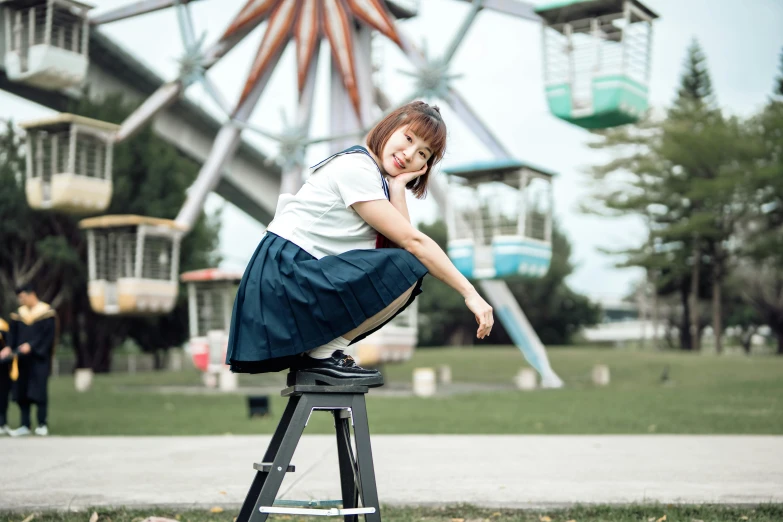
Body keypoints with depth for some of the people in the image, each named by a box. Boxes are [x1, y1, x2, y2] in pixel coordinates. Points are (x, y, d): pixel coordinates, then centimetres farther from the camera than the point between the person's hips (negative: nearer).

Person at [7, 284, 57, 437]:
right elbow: (13, 335, 7)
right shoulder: (19, 314, 11)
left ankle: (42, 424, 2)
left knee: (39, 389, -5)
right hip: (22, 359, 5)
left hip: (39, 358, -5)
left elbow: (47, 335, -11)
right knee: (21, 392, 4)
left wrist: (31, 346, -20)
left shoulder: (47, 312, -4)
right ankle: (25, 426, 10)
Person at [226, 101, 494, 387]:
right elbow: (411, 241, -17)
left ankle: (320, 349, 4)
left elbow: (400, 243, -1)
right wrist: (469, 293, -17)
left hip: (306, 276, 10)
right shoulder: (356, 168, -13)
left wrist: (397, 187, -5)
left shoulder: (378, 179, 15)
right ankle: (323, 355, -11)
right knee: (405, 269, -19)